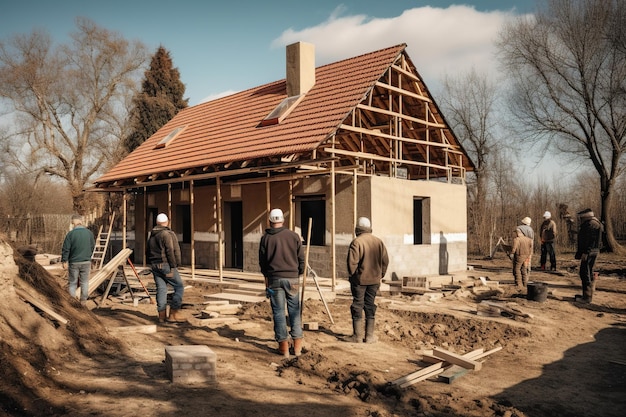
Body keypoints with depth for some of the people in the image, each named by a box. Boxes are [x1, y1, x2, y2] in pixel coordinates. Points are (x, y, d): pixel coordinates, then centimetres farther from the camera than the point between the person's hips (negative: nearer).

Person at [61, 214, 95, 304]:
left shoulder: (70, 234, -12)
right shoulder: (89, 233, -2)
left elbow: (66, 249, -10)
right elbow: (92, 246, 9)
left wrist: (64, 261, 1)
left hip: (74, 262, -2)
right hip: (86, 261, 2)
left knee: (73, 283, 10)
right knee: (84, 282, 12)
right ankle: (83, 301, 16)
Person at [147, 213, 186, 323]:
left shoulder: (151, 236, 16)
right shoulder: (168, 234, -10)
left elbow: (147, 251, 19)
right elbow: (171, 251, -17)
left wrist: (153, 264, 21)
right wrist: (173, 266, -15)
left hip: (154, 266, 8)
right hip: (166, 265, -8)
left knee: (161, 289, 9)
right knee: (179, 286, 0)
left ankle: (162, 315, 8)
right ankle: (173, 313, -3)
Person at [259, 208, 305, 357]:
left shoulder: (265, 238, 0)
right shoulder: (294, 236, 1)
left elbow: (262, 261, 6)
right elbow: (301, 258, 4)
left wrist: (266, 275, 21)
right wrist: (299, 273, 18)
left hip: (274, 278, 0)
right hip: (292, 278, 1)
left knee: (278, 312, 5)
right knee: (294, 311, 9)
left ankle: (283, 346, 7)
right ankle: (297, 346, 9)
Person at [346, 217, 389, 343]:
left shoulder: (356, 242, -12)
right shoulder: (379, 242, 4)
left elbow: (352, 262, -17)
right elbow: (385, 260, 6)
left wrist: (352, 275, -2)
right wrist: (380, 275, 15)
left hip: (359, 279, -4)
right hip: (374, 280, 5)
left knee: (357, 306, 4)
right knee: (370, 306, 11)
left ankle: (357, 336, 8)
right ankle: (370, 336, 14)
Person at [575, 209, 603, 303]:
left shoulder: (591, 224, -15)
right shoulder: (594, 223, 19)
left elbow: (591, 240, -23)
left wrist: (585, 252, -24)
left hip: (589, 252, -11)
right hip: (594, 252, 11)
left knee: (585, 273, -8)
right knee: (589, 273, 17)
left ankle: (587, 297, -6)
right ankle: (589, 295, 24)